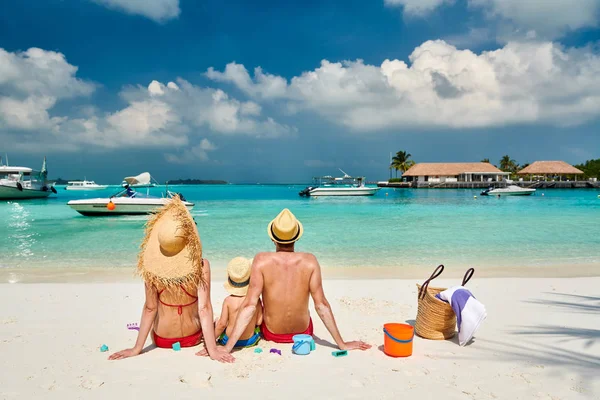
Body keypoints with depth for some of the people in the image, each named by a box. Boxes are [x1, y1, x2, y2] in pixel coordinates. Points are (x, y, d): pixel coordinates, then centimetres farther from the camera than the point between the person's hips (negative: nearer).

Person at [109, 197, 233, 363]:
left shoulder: (151, 267, -22)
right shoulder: (201, 266, -26)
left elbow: (150, 308, -16)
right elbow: (204, 308, -25)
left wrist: (137, 348, -5)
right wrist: (212, 349, -19)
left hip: (161, 339, 1)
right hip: (192, 338, 0)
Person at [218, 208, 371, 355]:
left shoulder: (261, 260, -22)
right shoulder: (310, 261, -19)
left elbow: (250, 306, -24)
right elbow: (321, 305, -18)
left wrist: (227, 347, -19)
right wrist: (342, 344, -8)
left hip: (272, 334, 0)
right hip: (303, 333, 1)